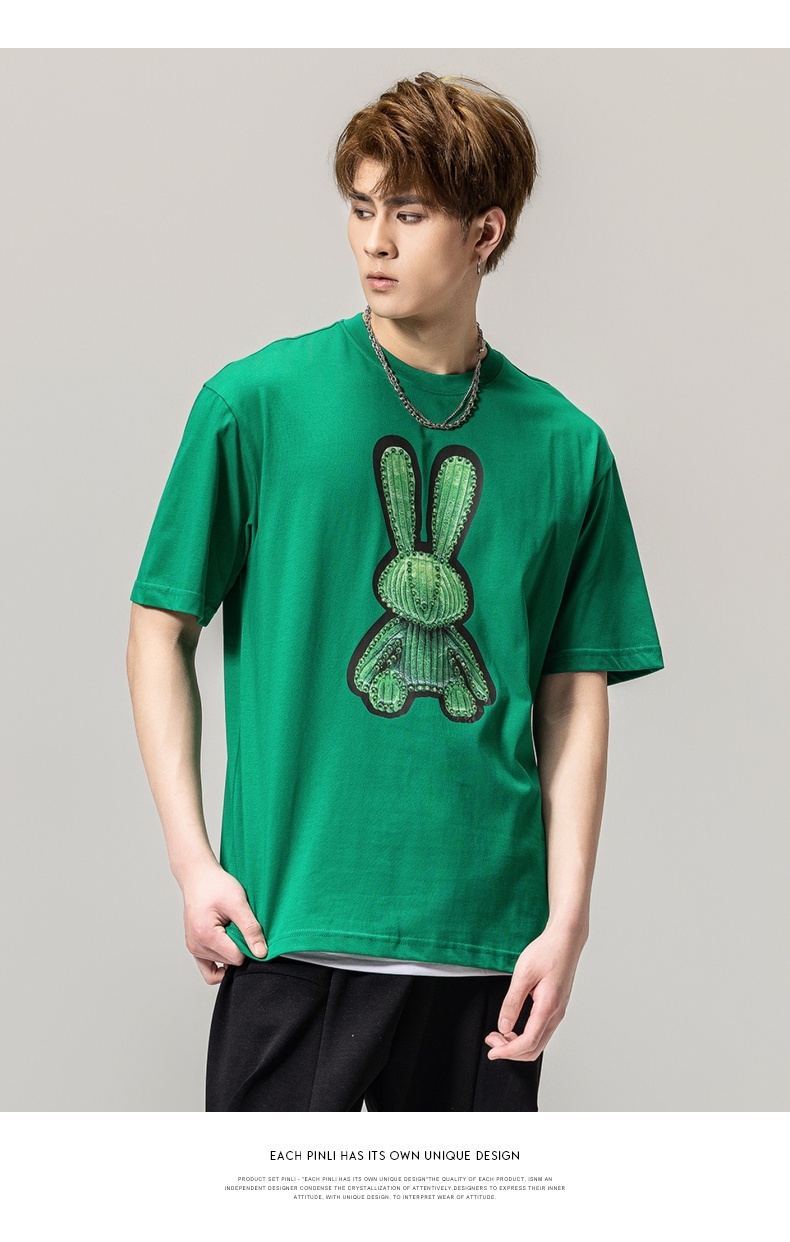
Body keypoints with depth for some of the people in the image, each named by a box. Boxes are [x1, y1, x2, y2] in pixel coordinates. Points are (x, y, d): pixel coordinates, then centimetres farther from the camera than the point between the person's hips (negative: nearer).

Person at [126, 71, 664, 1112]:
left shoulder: (565, 448, 5)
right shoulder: (256, 403, -1)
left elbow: (576, 697, 6)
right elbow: (161, 631, 3)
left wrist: (567, 920, -1)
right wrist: (192, 859, -5)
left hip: (487, 932, 2)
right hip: (292, 916, -2)